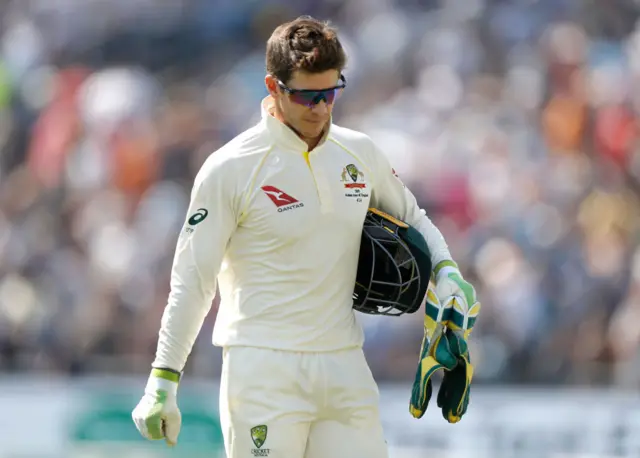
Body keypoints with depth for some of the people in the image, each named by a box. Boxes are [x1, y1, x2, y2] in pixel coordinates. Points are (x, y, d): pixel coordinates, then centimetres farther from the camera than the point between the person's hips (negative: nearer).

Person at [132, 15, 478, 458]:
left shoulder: (360, 153, 8)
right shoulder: (229, 169, -7)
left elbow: (411, 218, 26)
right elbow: (192, 280, -5)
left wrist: (445, 269, 5)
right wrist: (162, 383, -9)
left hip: (345, 370, 5)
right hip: (263, 371, -5)